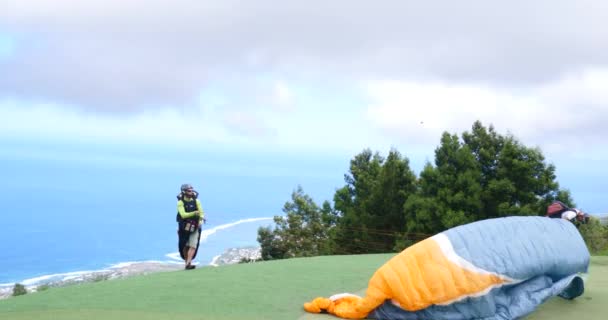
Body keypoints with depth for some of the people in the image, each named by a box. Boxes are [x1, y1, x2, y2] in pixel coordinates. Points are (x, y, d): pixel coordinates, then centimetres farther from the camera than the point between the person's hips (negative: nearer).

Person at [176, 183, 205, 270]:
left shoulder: (196, 201, -2)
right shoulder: (180, 202, -9)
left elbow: (201, 212, -6)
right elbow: (183, 215, -21)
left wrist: (201, 219, -27)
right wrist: (194, 213, -35)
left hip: (195, 227, 1)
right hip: (184, 227, -1)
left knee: (193, 246, -11)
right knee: (184, 246, 9)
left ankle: (188, 263, -14)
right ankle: (186, 262, 25)